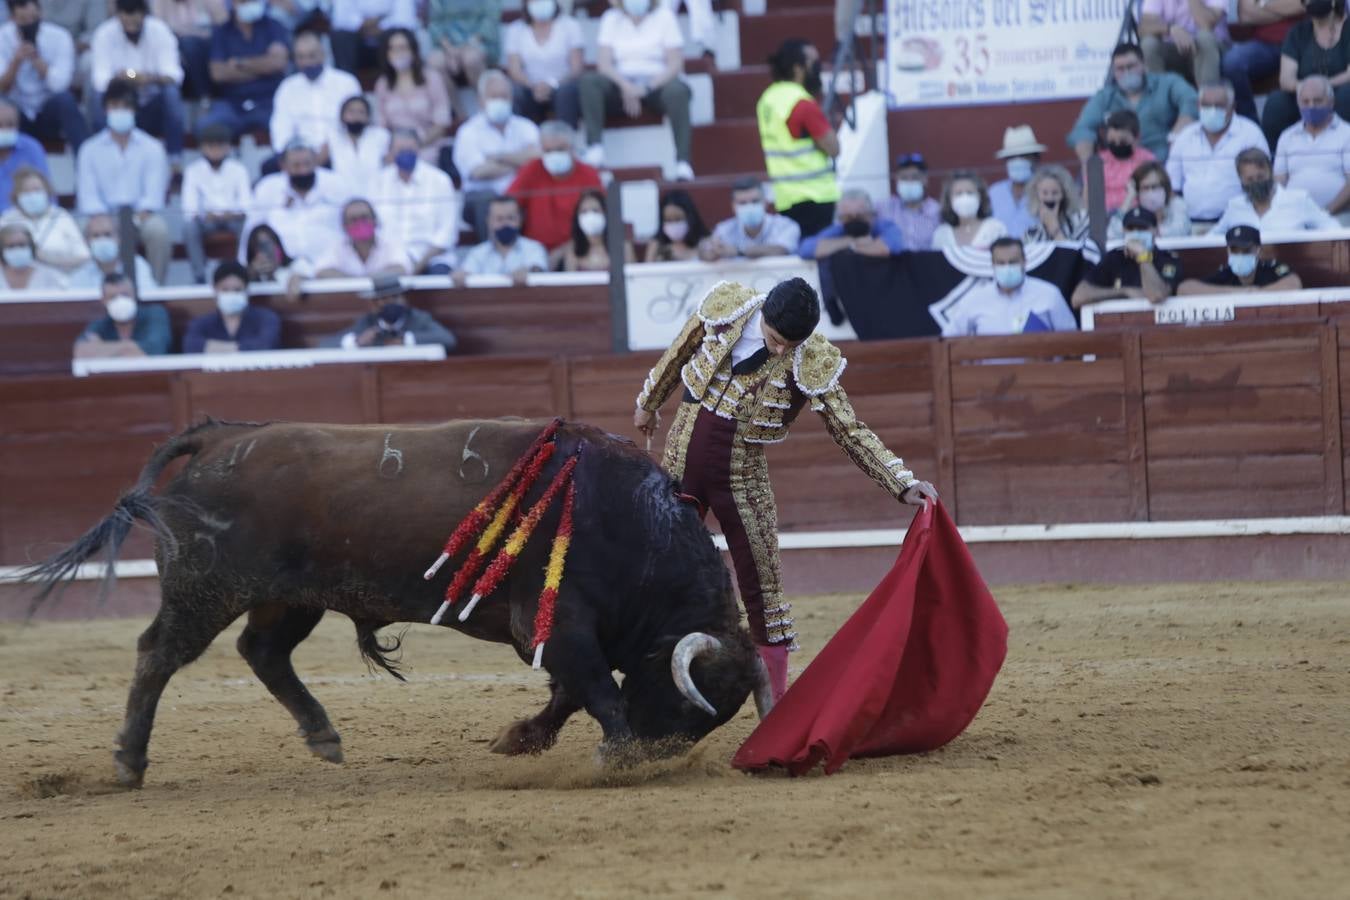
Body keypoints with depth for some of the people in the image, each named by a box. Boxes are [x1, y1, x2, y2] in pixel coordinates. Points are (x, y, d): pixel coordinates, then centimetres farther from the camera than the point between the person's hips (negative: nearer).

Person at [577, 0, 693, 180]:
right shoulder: (611, 19, 8)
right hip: (621, 83, 2)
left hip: (657, 83, -2)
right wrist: (625, 86, -20)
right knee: (587, 80, -26)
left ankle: (683, 163, -42)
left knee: (677, 90, -36)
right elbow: (604, 63, -1)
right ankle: (595, 149, -38)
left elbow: (675, 63, -5)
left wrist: (647, 88, -18)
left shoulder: (664, 16, 2)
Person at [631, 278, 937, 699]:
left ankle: (777, 705, 5)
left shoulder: (812, 364, -16)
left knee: (762, 585, -2)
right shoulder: (725, 308, -11)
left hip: (740, 475, -2)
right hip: (680, 458, 2)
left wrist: (904, 483, -21)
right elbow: (678, 355, 8)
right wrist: (648, 404, 23)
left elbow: (851, 430, -12)